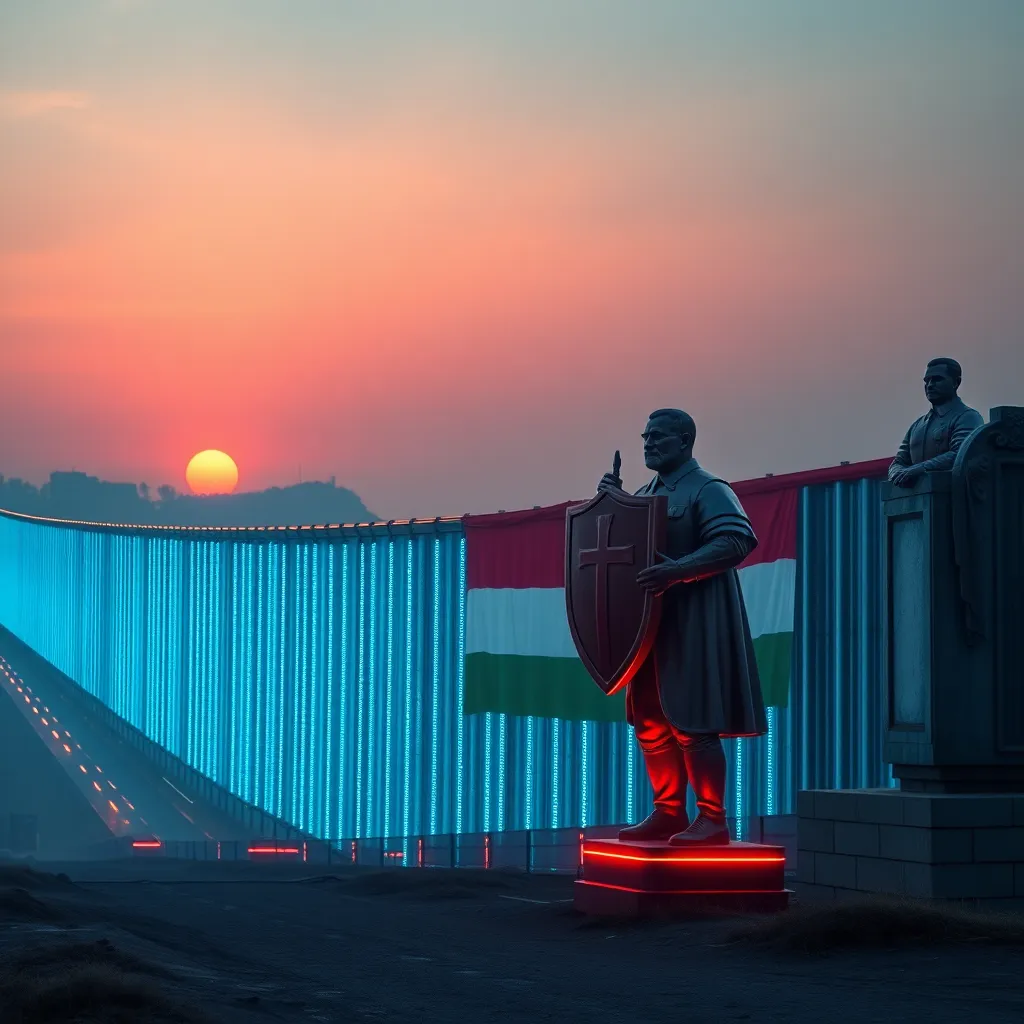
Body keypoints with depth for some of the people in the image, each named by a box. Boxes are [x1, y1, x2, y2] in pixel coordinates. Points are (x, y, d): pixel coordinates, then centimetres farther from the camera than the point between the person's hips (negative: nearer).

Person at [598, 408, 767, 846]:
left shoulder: (709, 490, -9)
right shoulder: (646, 494, 18)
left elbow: (737, 542, -23)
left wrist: (679, 570, -31)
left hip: (695, 624, -9)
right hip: (653, 621, 9)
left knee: (691, 724, -10)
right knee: (651, 721, 9)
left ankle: (712, 819, -4)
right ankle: (668, 813, 17)